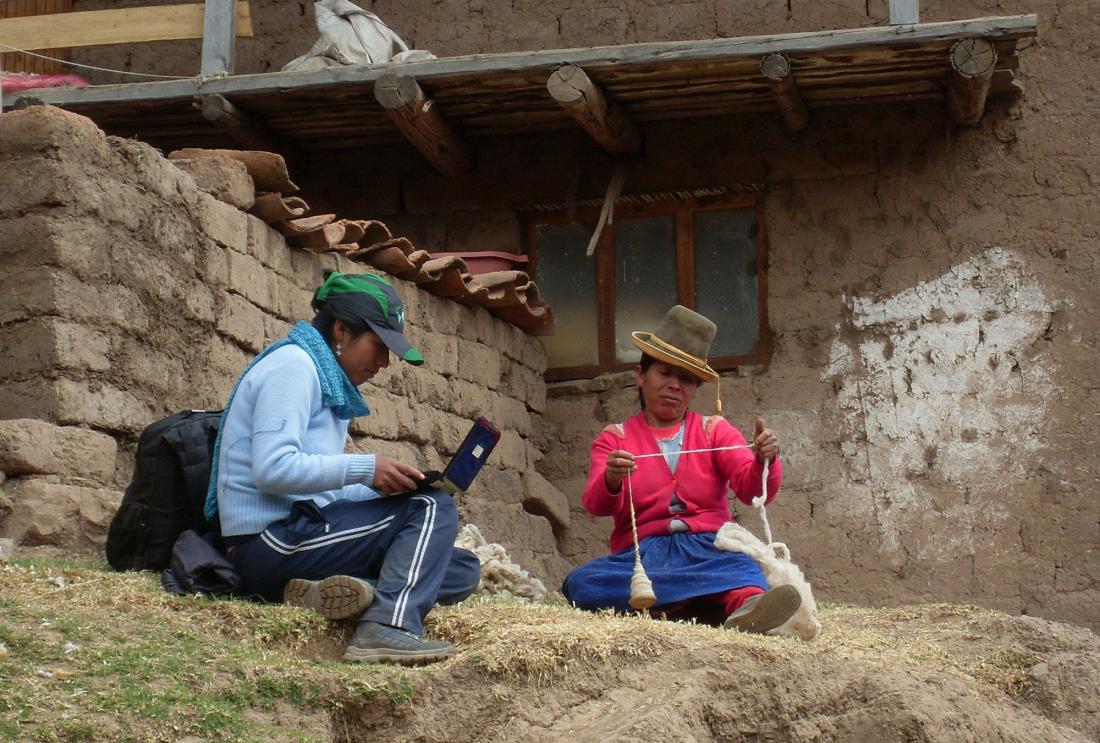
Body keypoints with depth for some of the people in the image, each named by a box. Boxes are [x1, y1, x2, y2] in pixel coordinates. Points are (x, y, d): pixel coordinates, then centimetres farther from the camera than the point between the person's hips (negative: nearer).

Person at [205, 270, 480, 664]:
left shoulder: (329, 379, 21)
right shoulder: (293, 364, -9)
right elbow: (272, 469, -22)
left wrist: (383, 486, 1)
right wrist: (365, 469, -20)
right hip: (271, 541, -10)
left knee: (463, 572, 5)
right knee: (433, 507, -15)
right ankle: (388, 627, -31)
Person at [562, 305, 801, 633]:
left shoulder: (715, 431, 17)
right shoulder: (615, 439, 15)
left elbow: (752, 489, 2)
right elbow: (595, 504, -3)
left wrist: (763, 463, -22)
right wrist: (610, 482, -27)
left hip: (708, 550, 0)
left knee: (743, 564, -35)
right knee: (579, 583, -33)